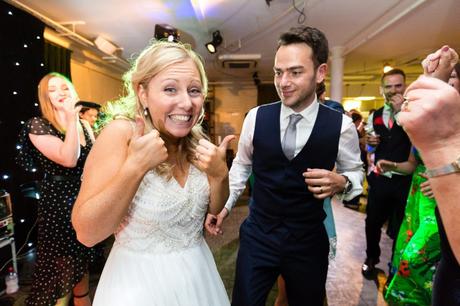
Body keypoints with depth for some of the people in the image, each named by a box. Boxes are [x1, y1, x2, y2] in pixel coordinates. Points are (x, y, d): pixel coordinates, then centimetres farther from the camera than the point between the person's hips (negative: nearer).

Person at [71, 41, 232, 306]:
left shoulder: (196, 140, -5)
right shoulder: (121, 133, -20)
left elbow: (215, 211, 1)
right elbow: (86, 233, -21)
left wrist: (220, 173, -17)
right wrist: (135, 167, -32)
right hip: (139, 283, -5)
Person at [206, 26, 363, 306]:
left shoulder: (341, 126, -11)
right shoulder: (256, 117, -8)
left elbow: (356, 171, 5)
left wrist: (342, 182, -17)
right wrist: (223, 205, 3)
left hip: (309, 242, 0)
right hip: (257, 236, 1)